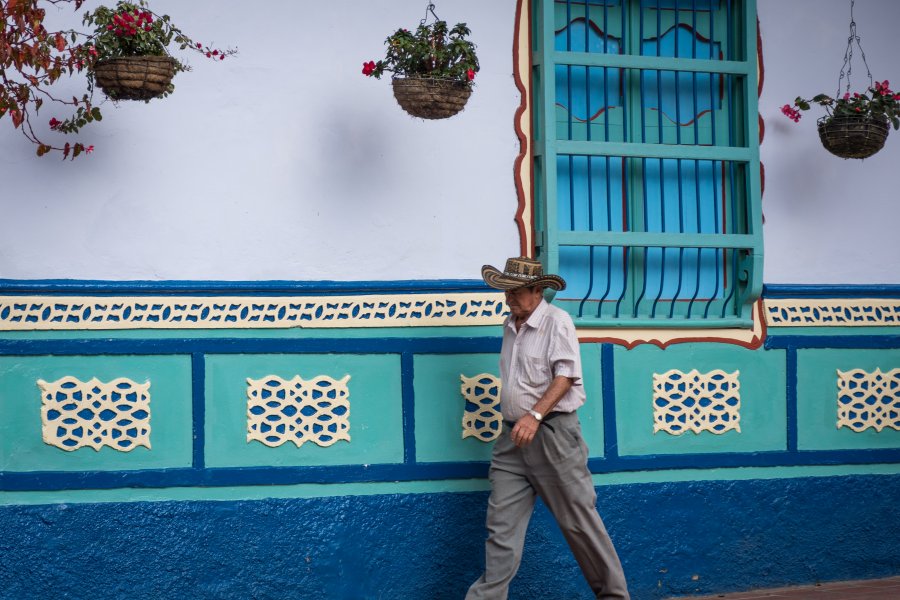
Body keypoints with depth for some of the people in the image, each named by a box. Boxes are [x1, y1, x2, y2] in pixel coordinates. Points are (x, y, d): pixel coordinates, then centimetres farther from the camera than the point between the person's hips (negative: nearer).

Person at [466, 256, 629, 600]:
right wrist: (515, 420, 16)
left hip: (552, 433, -6)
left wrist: (535, 415, -27)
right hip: (512, 436, 7)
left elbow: (566, 375, -17)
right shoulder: (509, 326, 14)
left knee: (578, 520, 1)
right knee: (502, 526, 2)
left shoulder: (556, 321, -8)